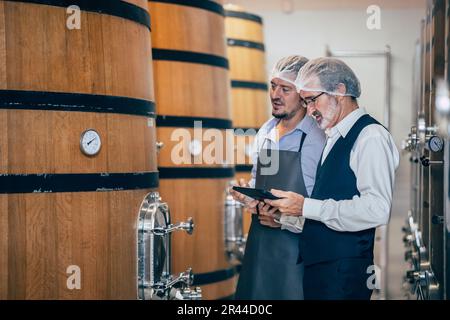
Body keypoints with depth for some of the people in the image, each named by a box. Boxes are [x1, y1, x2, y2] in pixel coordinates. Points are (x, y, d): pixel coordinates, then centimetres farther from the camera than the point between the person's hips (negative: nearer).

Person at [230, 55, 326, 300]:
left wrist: (286, 220, -21)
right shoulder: (264, 133, 9)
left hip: (296, 247, -6)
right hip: (259, 243, 6)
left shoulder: (318, 140, -13)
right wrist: (249, 195, 2)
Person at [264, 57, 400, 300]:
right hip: (318, 266, 8)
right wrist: (285, 217, 5)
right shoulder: (333, 139, 16)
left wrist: (306, 207, -18)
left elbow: (377, 210, -22)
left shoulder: (371, 136, -11)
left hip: (347, 273, -8)